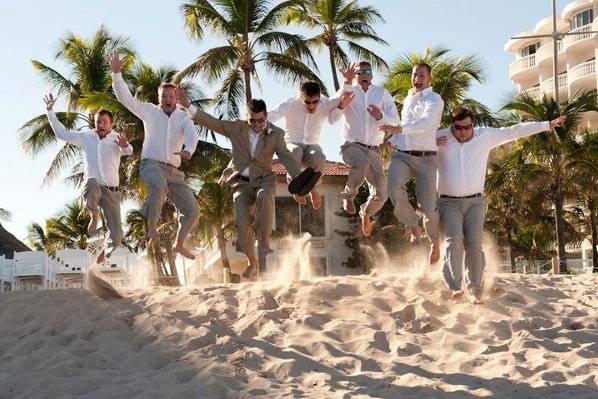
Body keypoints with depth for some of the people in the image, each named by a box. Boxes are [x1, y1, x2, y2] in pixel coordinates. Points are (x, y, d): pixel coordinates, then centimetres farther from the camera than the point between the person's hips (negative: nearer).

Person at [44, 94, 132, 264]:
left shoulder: (117, 138, 0)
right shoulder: (86, 137, 8)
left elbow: (128, 151, -21)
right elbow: (62, 133, 15)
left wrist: (125, 146, -46)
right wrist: (50, 111, 11)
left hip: (111, 191, 0)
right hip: (93, 187, 0)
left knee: (116, 234, -4)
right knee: (91, 183, -41)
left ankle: (105, 250, 32)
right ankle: (94, 215, -13)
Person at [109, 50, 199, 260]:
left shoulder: (183, 116, 8)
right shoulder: (149, 111, 7)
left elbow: (191, 134, -12)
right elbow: (125, 97, 0)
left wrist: (188, 150, -35)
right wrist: (116, 73, -13)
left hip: (173, 170, 4)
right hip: (151, 164, -4)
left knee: (192, 211, 3)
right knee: (160, 185, -41)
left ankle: (179, 244, 25)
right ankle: (151, 224, -25)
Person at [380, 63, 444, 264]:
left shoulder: (434, 100, -3)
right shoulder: (408, 99, 20)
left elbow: (425, 123, -22)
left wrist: (398, 128, -35)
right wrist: (389, 141, 21)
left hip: (425, 157, -5)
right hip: (401, 154, 5)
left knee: (428, 205, -6)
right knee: (394, 187, -27)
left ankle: (435, 241, 23)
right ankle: (413, 226, -7)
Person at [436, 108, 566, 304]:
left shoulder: (486, 136, 4)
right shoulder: (440, 137, 2)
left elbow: (516, 131, 7)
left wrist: (548, 125, 9)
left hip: (475, 201, 1)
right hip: (449, 203, -1)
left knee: (474, 244, -10)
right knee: (454, 240, -18)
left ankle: (475, 290, -6)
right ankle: (455, 287, -25)